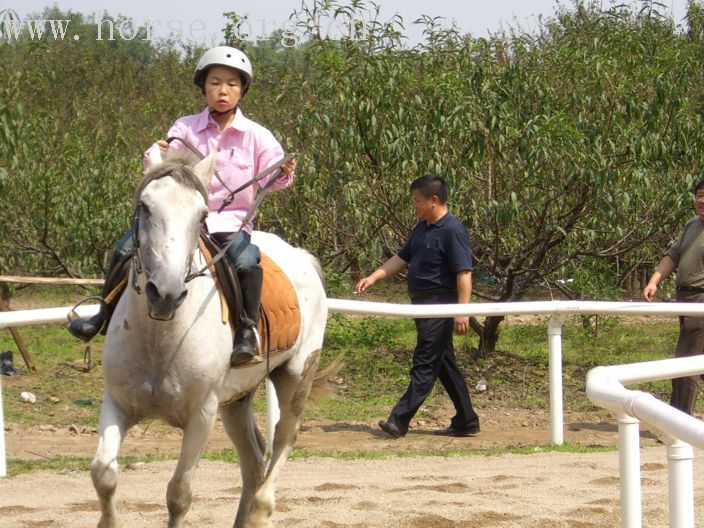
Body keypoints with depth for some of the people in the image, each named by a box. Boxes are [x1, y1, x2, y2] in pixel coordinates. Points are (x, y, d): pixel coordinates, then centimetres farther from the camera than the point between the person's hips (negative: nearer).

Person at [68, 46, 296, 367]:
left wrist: (283, 173, -31)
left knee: (246, 260, -34)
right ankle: (105, 315, 6)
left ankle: (248, 331, -20)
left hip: (231, 223, -3)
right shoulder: (186, 129, 5)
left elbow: (270, 176, -8)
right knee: (127, 248, -10)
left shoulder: (256, 136, 0)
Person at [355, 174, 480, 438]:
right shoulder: (422, 228, 13)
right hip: (424, 305, 10)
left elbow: (464, 272, -20)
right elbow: (402, 258, 20)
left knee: (425, 366, -8)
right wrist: (373, 278, 9)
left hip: (440, 306, -10)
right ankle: (466, 421, 17)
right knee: (444, 364, 12)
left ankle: (399, 420, -11)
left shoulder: (453, 231, -16)